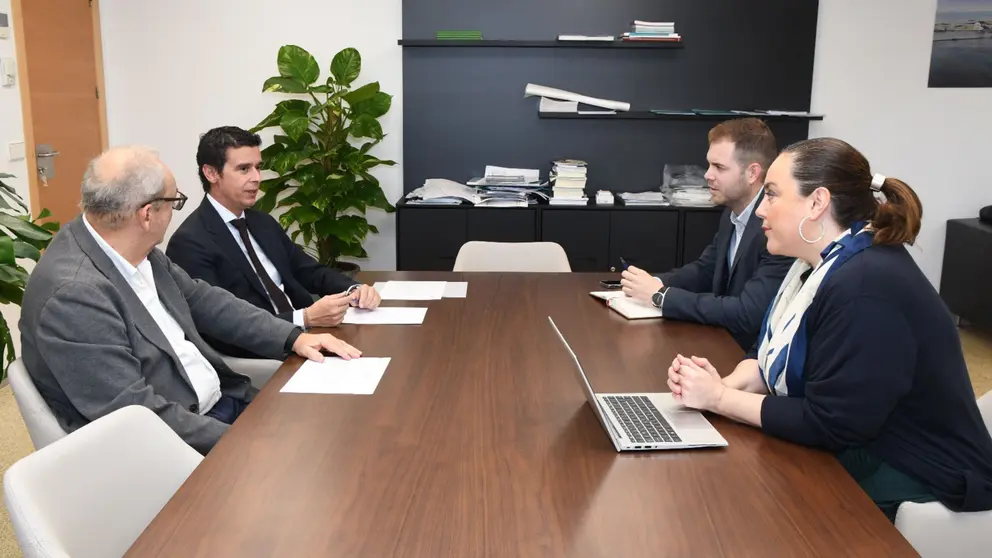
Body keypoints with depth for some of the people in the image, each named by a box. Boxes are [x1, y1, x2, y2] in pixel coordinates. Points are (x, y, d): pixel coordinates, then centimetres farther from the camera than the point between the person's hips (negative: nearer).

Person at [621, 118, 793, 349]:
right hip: (724, 341, 7)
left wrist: (660, 295, -23)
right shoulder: (733, 212, 3)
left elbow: (748, 315, -29)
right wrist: (655, 283, -7)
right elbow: (704, 269, 13)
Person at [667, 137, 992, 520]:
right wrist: (725, 385, -13)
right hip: (858, 454, 8)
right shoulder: (822, 265, 4)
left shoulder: (865, 288, -27)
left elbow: (827, 425, -26)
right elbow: (770, 354, 8)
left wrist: (719, 399, -19)